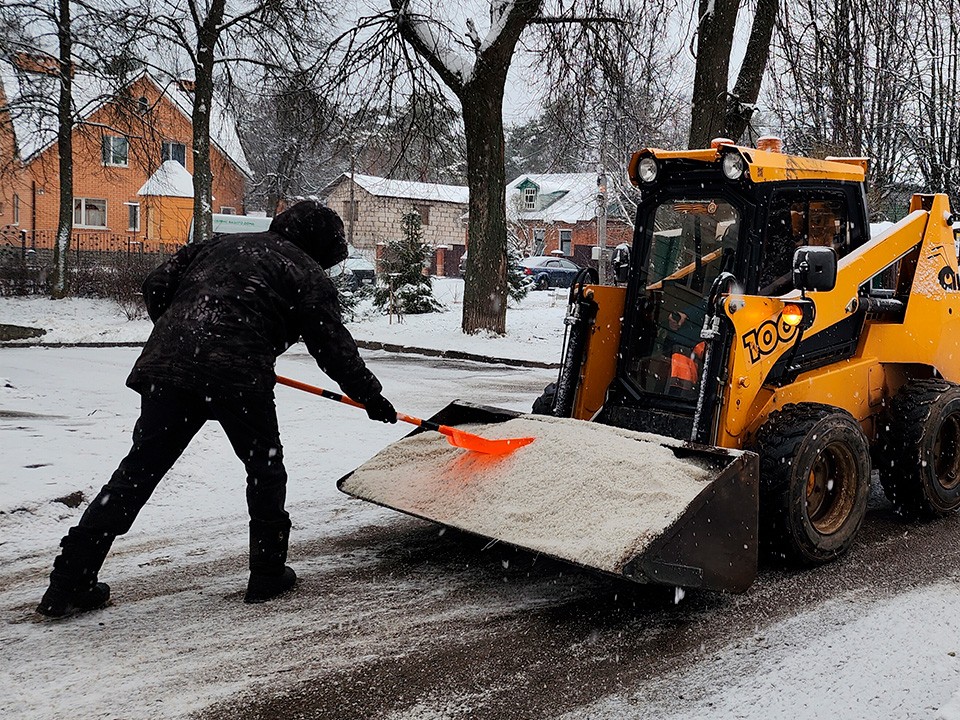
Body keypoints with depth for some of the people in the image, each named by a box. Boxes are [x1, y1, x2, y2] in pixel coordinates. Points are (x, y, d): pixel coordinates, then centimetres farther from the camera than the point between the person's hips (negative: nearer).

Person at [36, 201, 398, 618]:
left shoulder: (220, 244, 28)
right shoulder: (308, 276, 12)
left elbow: (157, 286, 22)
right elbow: (335, 348, 10)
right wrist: (372, 398, 21)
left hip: (165, 365, 5)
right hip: (237, 376, -5)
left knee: (138, 470, 9)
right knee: (265, 468, 17)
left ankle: (67, 586, 11)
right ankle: (268, 575, 23)